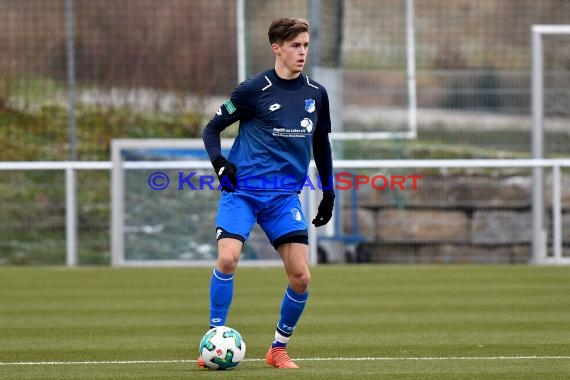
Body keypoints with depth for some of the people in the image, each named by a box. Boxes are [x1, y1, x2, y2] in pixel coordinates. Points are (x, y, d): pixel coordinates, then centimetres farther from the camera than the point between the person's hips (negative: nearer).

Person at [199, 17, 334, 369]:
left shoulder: (316, 93, 8)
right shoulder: (254, 90, -5)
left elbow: (321, 144, 21)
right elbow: (212, 128, 2)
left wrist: (328, 193, 20)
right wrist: (219, 161, -16)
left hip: (285, 195, 4)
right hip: (242, 190, -4)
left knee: (301, 276, -6)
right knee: (227, 259, -22)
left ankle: (279, 349, 14)